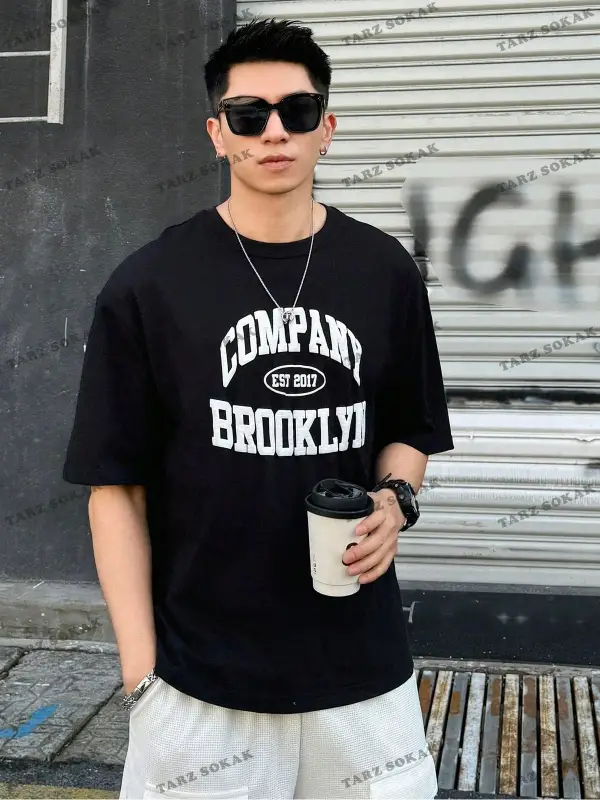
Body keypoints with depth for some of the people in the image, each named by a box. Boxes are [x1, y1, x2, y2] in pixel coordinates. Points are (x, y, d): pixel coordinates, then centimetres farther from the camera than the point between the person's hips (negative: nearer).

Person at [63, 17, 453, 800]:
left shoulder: (384, 271, 2)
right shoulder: (146, 286, -5)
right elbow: (116, 485, -4)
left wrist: (395, 500, -8)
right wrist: (139, 668, -7)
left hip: (364, 666, 3)